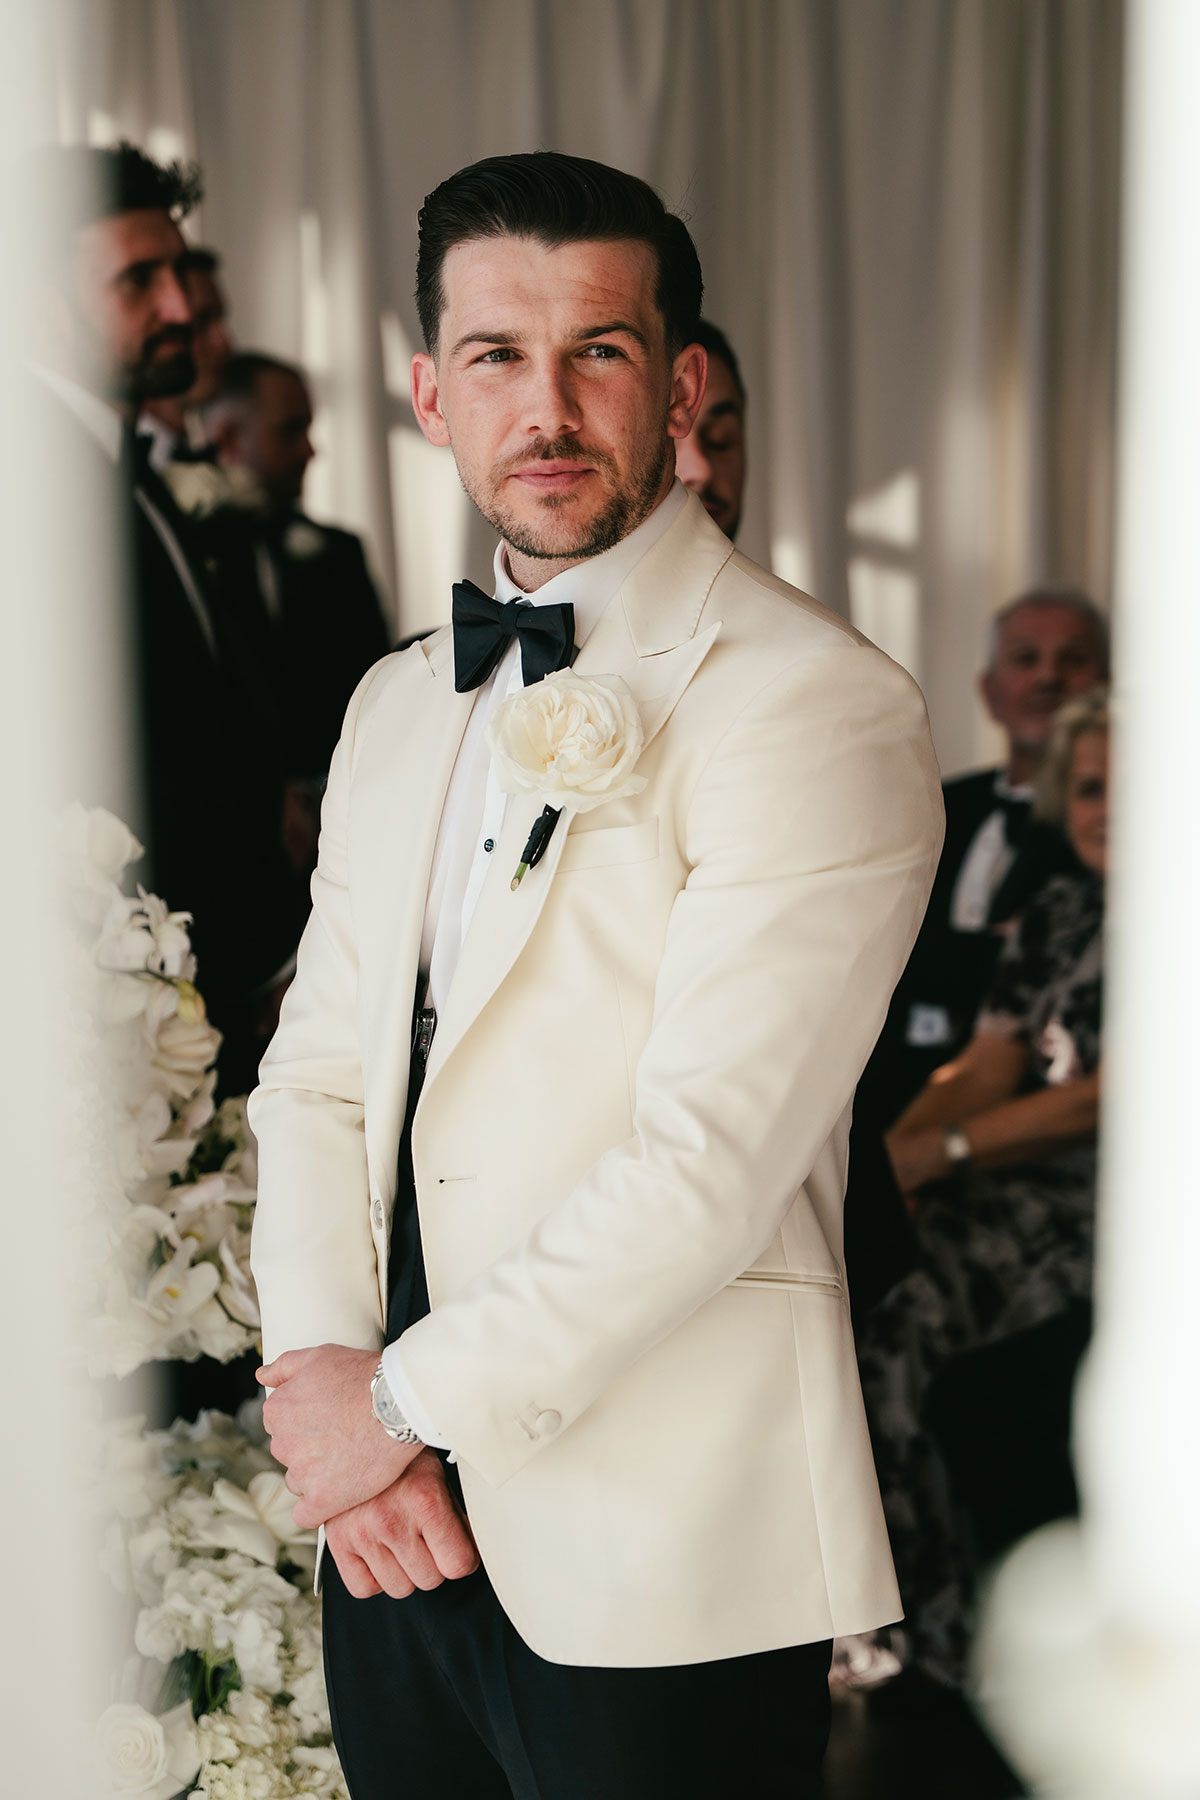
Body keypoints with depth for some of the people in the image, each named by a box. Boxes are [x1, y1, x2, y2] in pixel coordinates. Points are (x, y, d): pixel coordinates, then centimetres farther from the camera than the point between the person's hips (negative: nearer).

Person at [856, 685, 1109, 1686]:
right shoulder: (1059, 914, 15)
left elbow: (1117, 1097, -14)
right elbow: (982, 1073, 8)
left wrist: (945, 1151, -16)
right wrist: (882, 1161, -10)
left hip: (1125, 1201, -6)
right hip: (1024, 1181, 7)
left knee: (890, 1315, -26)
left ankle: (926, 1637, -11)